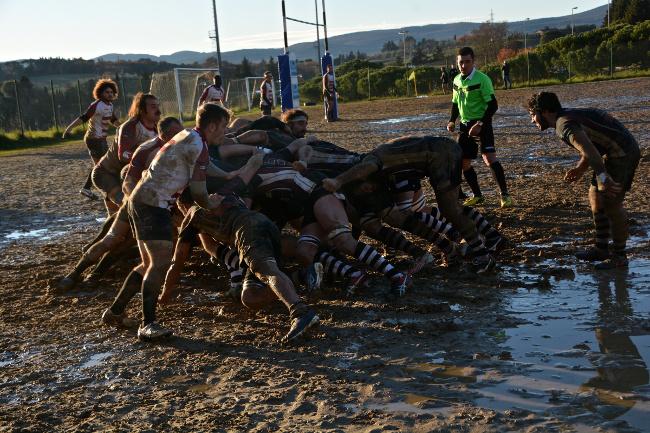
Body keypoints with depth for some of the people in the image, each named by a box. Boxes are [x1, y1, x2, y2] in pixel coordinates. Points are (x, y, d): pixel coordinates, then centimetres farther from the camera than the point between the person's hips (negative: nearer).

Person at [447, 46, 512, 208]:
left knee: (490, 158, -21)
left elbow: (493, 105, -17)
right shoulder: (457, 80, 7)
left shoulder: (482, 79, -14)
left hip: (481, 124, -7)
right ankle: (477, 196, 23)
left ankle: (505, 195, -13)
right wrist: (452, 121, 5)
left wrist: (480, 124, -25)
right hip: (465, 125, 7)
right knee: (463, 162, 8)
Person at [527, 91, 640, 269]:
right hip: (615, 153, 11)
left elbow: (589, 150, -34)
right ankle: (601, 248, 22)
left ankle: (619, 256, 0)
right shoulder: (568, 116, 15)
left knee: (611, 203, -10)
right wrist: (580, 169, 7)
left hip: (623, 153, -11)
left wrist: (602, 177, -41)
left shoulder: (564, 124, -19)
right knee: (595, 195, 14)